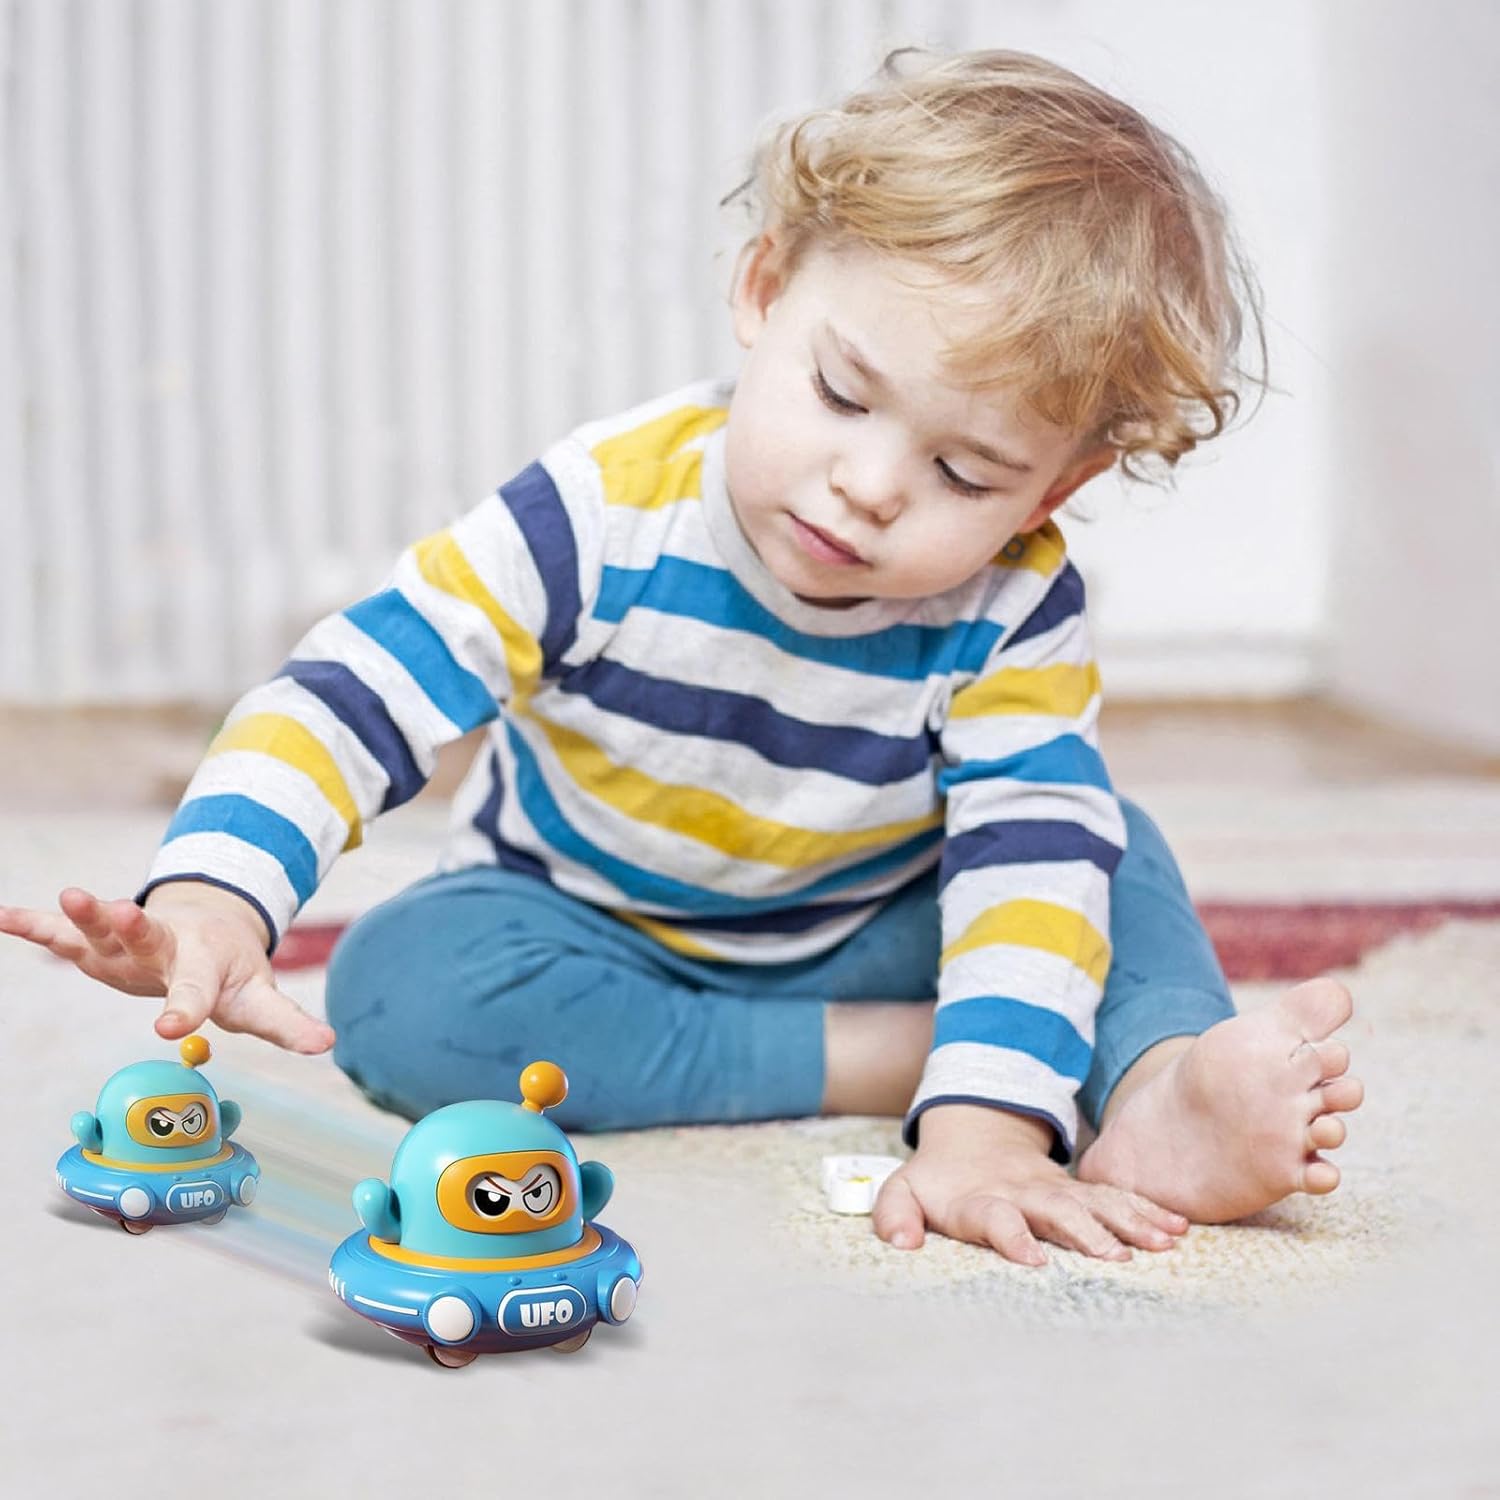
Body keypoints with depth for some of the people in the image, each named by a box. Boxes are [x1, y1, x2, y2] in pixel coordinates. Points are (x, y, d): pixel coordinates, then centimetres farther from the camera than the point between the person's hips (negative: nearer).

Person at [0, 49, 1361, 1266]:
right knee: (397, 993, -31)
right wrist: (215, 894, -47)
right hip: (592, 942, 0)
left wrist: (985, 1129, -47)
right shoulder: (611, 513, -28)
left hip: (863, 941, 1)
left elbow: (1033, 861, -32)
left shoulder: (1014, 611, -23)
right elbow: (350, 694, -30)